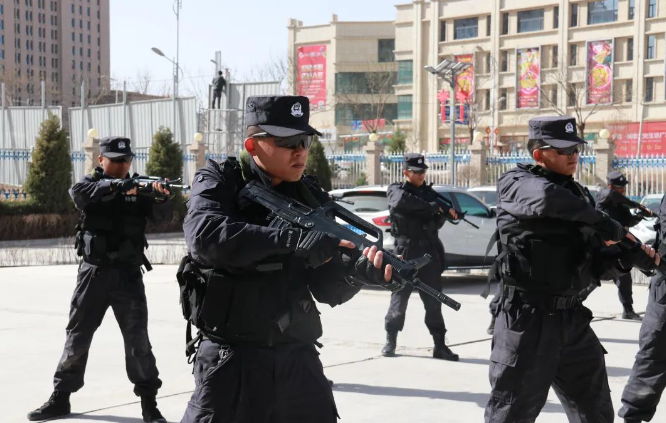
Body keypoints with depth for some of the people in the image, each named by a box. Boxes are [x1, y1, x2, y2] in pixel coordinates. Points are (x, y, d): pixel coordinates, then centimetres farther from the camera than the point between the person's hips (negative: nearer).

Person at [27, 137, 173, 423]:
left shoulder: (139, 188, 5)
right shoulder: (91, 184, 3)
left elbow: (163, 216, -9)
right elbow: (78, 193, -21)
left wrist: (161, 198, -32)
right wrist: (116, 185, -36)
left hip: (128, 274, 0)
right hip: (93, 272, 1)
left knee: (138, 340, -4)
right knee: (77, 336, 9)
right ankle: (60, 398, 21)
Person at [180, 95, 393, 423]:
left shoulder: (311, 197, 6)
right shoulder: (218, 182, -4)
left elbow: (327, 289, 3)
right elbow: (204, 236, -27)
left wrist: (357, 272, -20)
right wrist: (294, 239, -33)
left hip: (298, 359, 4)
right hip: (232, 360, -4)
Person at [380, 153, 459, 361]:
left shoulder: (429, 192, 14)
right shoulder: (396, 190, 0)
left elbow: (436, 224, 14)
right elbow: (404, 200, -24)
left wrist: (445, 214, -7)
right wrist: (433, 207, -22)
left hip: (429, 252, 4)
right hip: (405, 252, -4)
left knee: (434, 301, 2)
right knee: (399, 298, 2)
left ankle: (440, 345, 4)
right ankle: (391, 340, 17)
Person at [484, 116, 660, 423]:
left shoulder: (579, 195, 12)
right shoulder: (514, 184, -7)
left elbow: (596, 264, 10)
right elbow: (546, 197, -32)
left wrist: (628, 258, -10)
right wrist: (600, 222, -22)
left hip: (573, 319, 7)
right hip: (527, 319, -6)